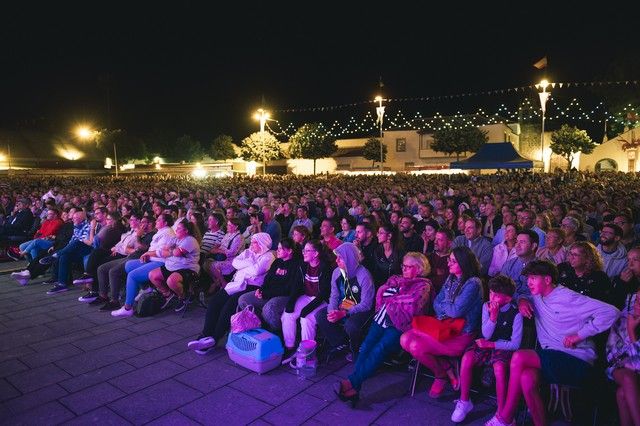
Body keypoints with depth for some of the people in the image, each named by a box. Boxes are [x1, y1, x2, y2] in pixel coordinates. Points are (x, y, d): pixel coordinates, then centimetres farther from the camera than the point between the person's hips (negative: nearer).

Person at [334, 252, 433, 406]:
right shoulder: (396, 279, 28)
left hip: (399, 325, -5)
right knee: (366, 346, -19)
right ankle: (354, 387, -27)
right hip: (382, 318, 6)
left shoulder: (423, 285, 8)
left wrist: (391, 299, 1)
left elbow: (413, 302, -10)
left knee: (380, 349, -27)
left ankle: (352, 382, -30)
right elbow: (380, 294, 18)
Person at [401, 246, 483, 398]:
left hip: (461, 334, -8)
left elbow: (456, 311, -20)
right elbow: (436, 303, 11)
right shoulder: (451, 279, 11)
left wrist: (443, 305, 0)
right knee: (405, 340, -10)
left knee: (417, 346, -25)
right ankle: (448, 369, 0)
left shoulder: (473, 283, -14)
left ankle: (441, 375, 5)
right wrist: (444, 315, -9)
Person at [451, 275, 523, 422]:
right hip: (488, 344, 4)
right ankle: (464, 402, -7)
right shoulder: (486, 306, -2)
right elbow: (486, 335, -6)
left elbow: (515, 344, -10)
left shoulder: (515, 313, -12)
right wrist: (493, 316, -21)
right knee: (467, 358, -24)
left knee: (499, 367, -35)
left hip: (505, 347, -3)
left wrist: (491, 345, -15)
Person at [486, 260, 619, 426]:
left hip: (577, 361, -5)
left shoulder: (568, 297, -9)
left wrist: (580, 334, -17)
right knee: (527, 378, -28)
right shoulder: (536, 297, 12)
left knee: (519, 357, -24)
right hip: (551, 359, 6)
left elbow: (611, 312, -15)